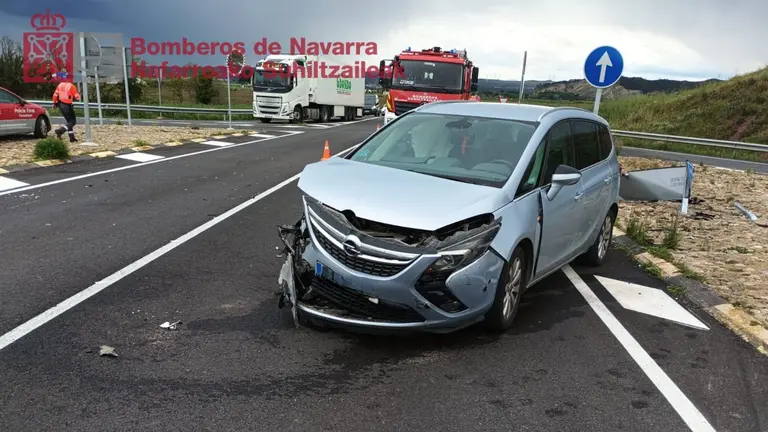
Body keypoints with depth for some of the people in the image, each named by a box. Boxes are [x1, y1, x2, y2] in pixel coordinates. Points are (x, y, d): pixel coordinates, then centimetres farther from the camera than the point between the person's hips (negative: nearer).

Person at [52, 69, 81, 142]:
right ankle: (60, 131, -17)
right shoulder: (71, 86, -14)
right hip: (67, 106, -7)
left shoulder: (60, 85, 6)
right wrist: (78, 94, 13)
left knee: (69, 121, 16)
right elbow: (77, 97, -9)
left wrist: (55, 103, 21)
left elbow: (55, 94, 9)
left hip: (61, 105, 7)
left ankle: (72, 138, 15)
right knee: (73, 122, 1)